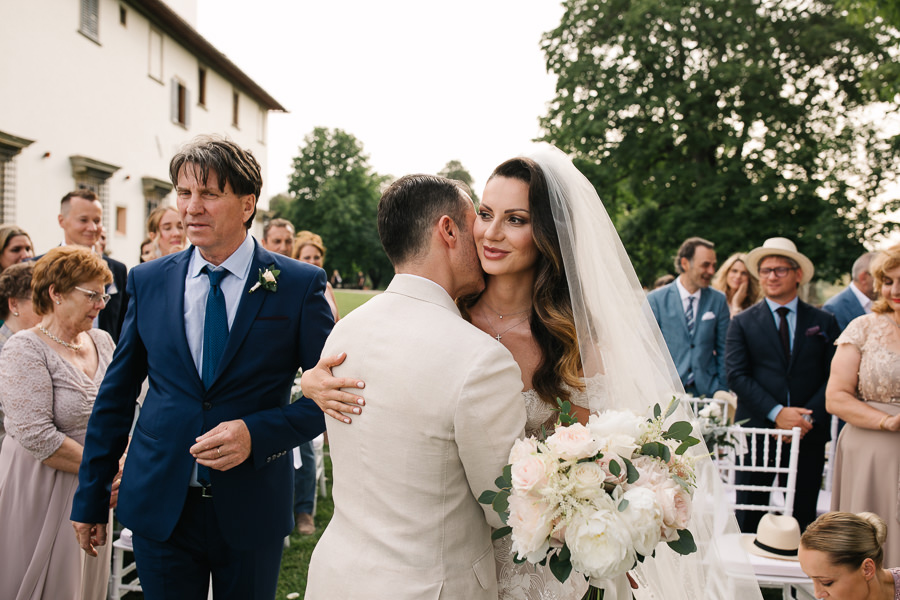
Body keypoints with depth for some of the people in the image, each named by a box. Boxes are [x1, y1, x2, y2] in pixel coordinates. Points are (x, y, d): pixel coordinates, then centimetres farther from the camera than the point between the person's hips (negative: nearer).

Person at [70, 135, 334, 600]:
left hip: (253, 509, -1)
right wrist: (90, 498, 9)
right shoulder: (148, 281, 2)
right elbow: (116, 395, 7)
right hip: (159, 507, 2)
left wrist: (257, 433, -19)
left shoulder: (300, 284, -7)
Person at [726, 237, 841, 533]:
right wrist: (776, 412, -15)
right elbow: (737, 375, -5)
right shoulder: (742, 322, 4)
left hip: (808, 434, 1)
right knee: (749, 518, 4)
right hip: (756, 431, -1)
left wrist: (809, 417, -11)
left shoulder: (823, 322, 8)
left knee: (803, 517, 8)